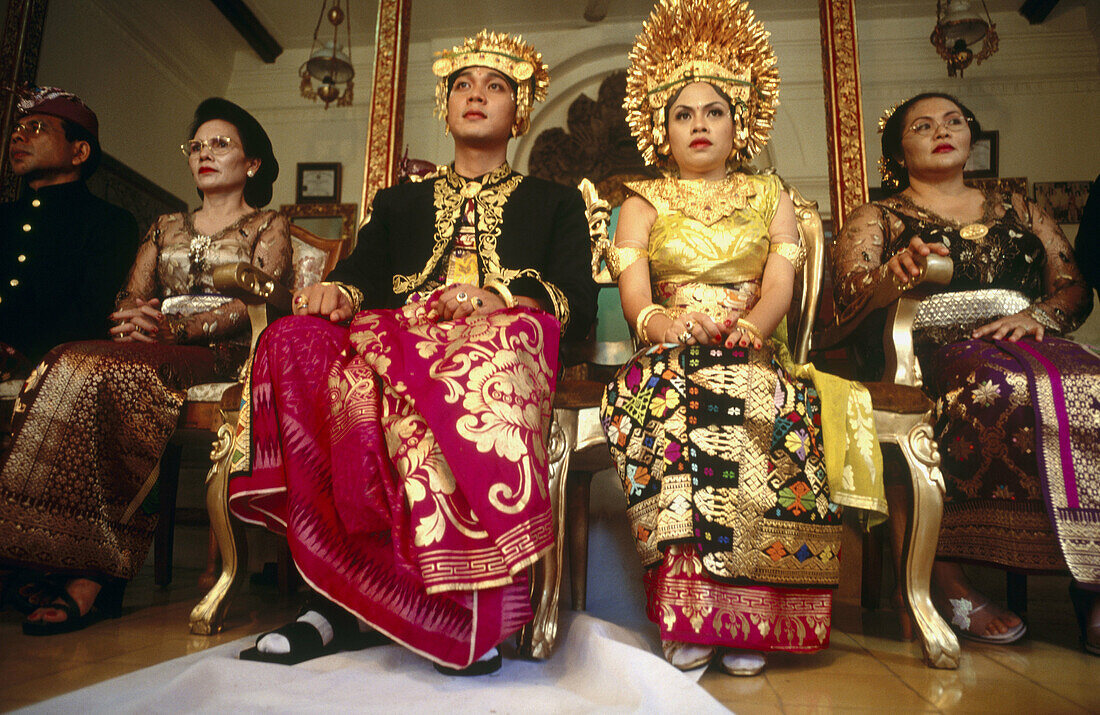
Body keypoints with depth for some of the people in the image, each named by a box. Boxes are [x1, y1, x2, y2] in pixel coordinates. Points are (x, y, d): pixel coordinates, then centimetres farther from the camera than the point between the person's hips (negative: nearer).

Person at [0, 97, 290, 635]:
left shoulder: (268, 227, 11)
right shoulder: (165, 228, 28)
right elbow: (128, 300, 17)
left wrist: (172, 327, -17)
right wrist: (134, 319, -8)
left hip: (222, 353, -5)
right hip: (150, 351, 5)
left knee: (107, 374, -33)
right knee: (64, 366, -27)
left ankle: (92, 575, -34)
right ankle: (47, 562, -30)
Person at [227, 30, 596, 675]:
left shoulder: (556, 203, 24)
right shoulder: (399, 202, 32)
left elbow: (579, 306, 7)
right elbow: (363, 276, 15)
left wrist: (493, 298, -11)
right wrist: (336, 293, -10)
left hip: (500, 343, -2)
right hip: (399, 342, 3)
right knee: (299, 345, -31)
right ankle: (343, 602, -28)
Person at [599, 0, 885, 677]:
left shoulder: (770, 195, 19)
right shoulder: (644, 202, 17)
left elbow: (781, 281, 2)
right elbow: (633, 285, -1)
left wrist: (749, 327, -21)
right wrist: (656, 319, -26)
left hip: (752, 353, 1)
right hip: (672, 356, 0)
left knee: (775, 409, -36)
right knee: (666, 399, -37)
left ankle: (744, 620, -28)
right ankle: (691, 617, -32)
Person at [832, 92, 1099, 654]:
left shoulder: (1017, 209, 29)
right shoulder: (876, 220, 17)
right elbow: (850, 306, -2)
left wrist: (1036, 314, -5)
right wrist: (893, 274, -25)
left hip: (1026, 342, 4)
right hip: (931, 349, -3)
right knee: (1002, 388, -37)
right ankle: (945, 575, -31)